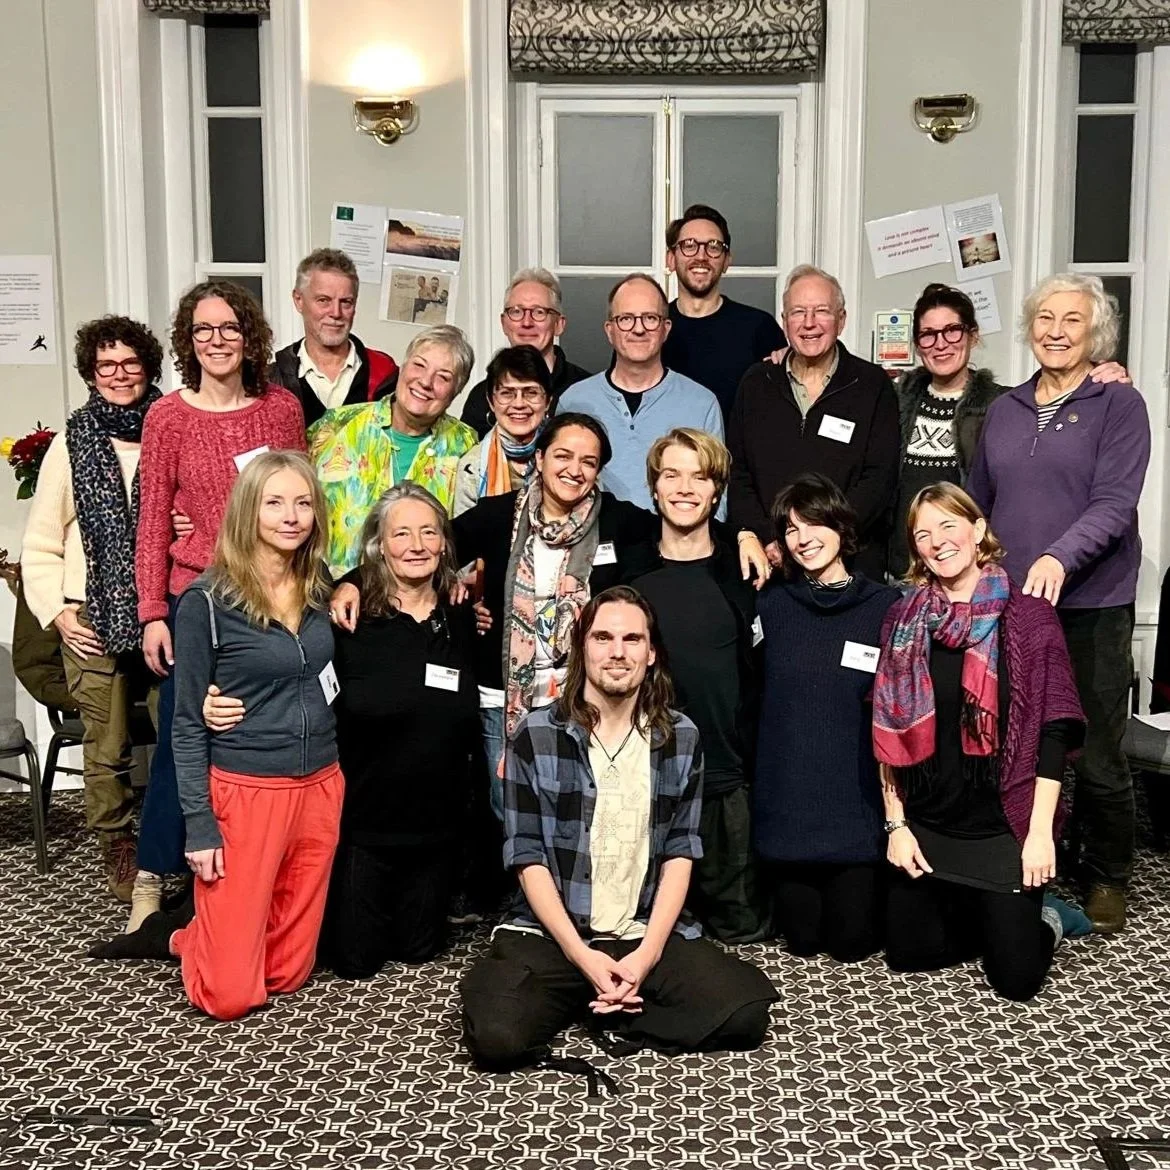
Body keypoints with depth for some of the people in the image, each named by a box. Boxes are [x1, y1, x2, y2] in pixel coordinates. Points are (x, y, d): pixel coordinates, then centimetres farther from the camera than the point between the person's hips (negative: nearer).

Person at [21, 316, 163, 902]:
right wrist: (57, 613, -3)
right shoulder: (72, 443, 4)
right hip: (94, 618, 0)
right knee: (107, 745, 4)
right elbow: (40, 546, 6)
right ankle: (117, 844, 23)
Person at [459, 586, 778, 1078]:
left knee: (745, 1013, -19)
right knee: (497, 1037, -26)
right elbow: (528, 857, -5)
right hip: (549, 934, -2)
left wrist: (648, 953, -11)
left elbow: (680, 853, 2)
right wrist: (582, 956, -15)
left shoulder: (680, 737, 3)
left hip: (650, 933, 2)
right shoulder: (536, 735, -4)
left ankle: (603, 1007, 2)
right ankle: (587, 995, 6)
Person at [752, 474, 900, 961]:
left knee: (852, 939, 1)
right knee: (802, 936, 4)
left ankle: (875, 890, 33)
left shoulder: (886, 606, -1)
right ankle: (783, 898, 37)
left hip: (857, 806, -1)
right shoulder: (771, 603, 4)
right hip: (787, 806, 1)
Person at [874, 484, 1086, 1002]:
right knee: (906, 953, 9)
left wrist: (1040, 831, -13)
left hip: (1004, 823, -3)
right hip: (925, 823, 3)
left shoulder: (1027, 615, -7)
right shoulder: (903, 621, 2)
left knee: (1017, 976, -3)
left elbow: (1053, 729, -9)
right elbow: (888, 732, 4)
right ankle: (982, 917, 36)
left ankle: (1040, 919, 30)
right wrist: (896, 823, 0)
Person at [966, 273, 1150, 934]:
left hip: (1090, 607, -4)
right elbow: (978, 505, 19)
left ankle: (1107, 878, 23)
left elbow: (1113, 504, -12)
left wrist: (1059, 558, -27)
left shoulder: (1119, 405, -1)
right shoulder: (1006, 410, 13)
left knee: (1097, 756, 3)